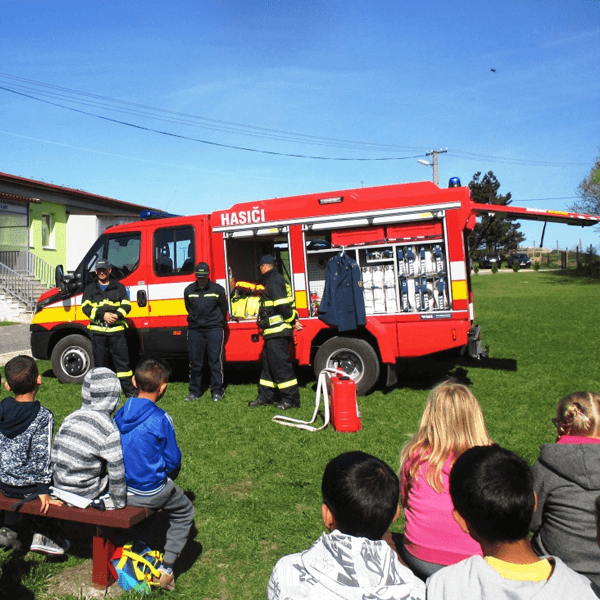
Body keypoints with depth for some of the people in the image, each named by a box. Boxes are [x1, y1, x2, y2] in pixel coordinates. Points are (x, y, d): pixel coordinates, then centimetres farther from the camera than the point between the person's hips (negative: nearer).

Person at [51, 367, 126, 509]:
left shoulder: (70, 418, -1)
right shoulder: (110, 431, -20)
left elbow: (54, 456, 7)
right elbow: (117, 472, -17)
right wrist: (119, 503, -3)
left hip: (60, 489, 7)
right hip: (87, 495, -7)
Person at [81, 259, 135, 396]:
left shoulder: (119, 287, 12)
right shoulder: (90, 289, 13)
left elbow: (126, 305, 5)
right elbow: (86, 307, 1)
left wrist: (117, 315, -15)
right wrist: (102, 315, -13)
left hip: (117, 329, -1)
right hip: (97, 330, 1)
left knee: (122, 359, -3)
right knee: (100, 360, 4)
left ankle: (129, 389, 0)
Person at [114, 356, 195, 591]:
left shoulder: (120, 414, -5)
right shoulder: (160, 419, -22)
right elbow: (173, 460, -13)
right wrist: (166, 476, 8)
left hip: (120, 488, 6)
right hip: (151, 491, -6)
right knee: (185, 513, 20)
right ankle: (166, 567, 12)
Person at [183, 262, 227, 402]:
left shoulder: (218, 289, -1)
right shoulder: (189, 290, 5)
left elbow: (223, 309, 9)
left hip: (214, 329, -2)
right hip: (194, 329, 2)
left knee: (215, 360, -3)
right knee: (195, 361, 5)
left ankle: (217, 391, 5)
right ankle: (194, 391, 15)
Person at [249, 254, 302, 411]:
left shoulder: (273, 280, -12)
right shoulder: (276, 279, 22)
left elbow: (282, 305, -20)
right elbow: (285, 304, 21)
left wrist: (292, 321, -15)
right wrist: (293, 320, 14)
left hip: (277, 331, -11)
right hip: (273, 333, 11)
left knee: (279, 364, -8)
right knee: (269, 364, 15)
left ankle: (291, 398, -3)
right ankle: (266, 396, 22)